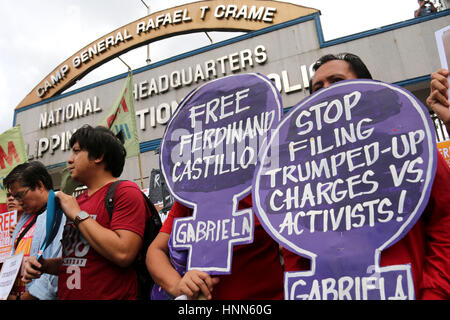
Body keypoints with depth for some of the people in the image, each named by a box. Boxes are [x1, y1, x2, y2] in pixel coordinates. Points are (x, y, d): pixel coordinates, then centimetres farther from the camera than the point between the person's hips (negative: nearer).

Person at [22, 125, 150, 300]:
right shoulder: (77, 201, 8)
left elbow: (123, 254, -26)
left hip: (110, 296, -7)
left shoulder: (126, 192, -13)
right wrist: (44, 265, 1)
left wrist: (78, 215, -18)